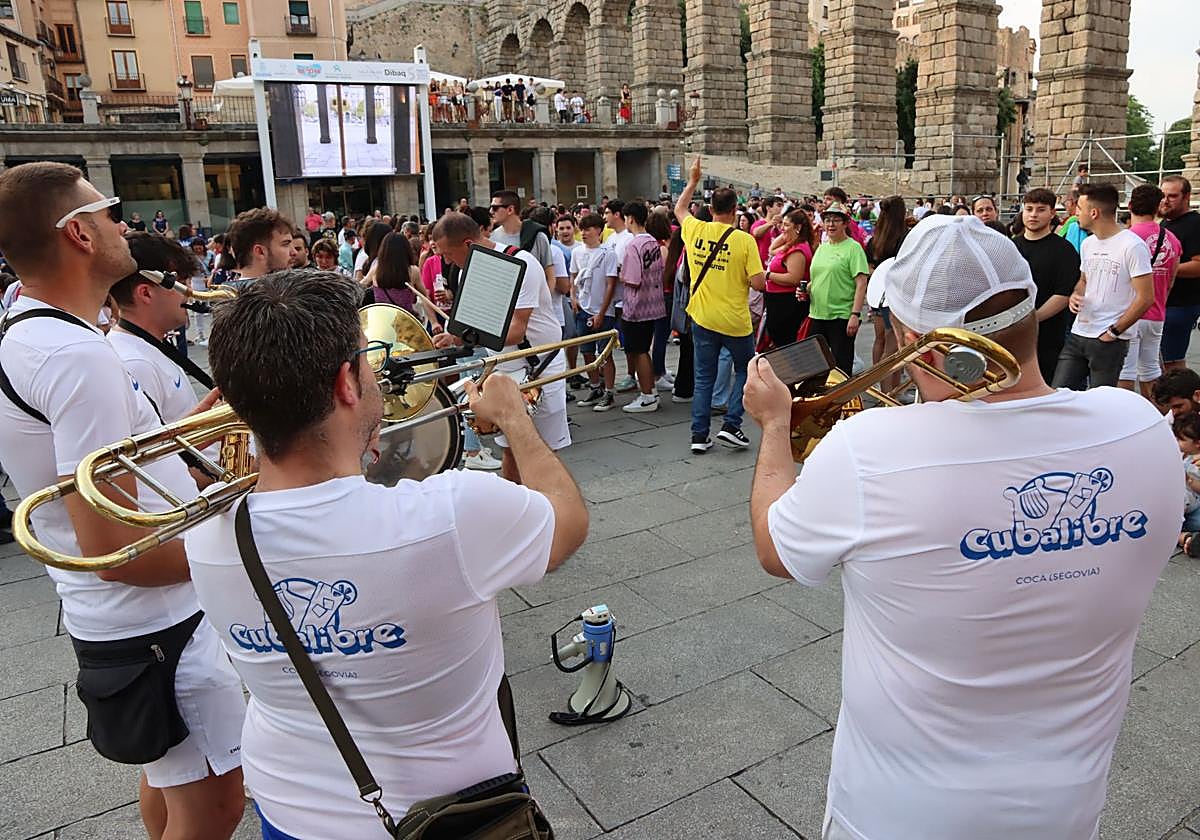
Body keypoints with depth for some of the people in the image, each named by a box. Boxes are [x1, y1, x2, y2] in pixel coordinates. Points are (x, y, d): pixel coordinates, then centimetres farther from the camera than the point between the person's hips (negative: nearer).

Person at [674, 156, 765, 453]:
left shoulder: (695, 230, -2)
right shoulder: (744, 240, -13)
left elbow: (679, 209, 21)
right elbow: (758, 283, -15)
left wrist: (693, 181, 31)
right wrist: (744, 275, 6)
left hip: (702, 317, 4)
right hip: (734, 320, -3)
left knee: (704, 378, 12)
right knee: (745, 370, 17)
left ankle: (699, 435, 13)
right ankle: (731, 425, 8)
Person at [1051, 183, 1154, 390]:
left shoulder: (1132, 245, -12)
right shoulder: (1088, 243, 13)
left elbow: (1145, 298, -13)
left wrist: (1114, 331, -12)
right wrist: (1075, 296, 4)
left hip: (1109, 341, -7)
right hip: (1077, 334, 7)